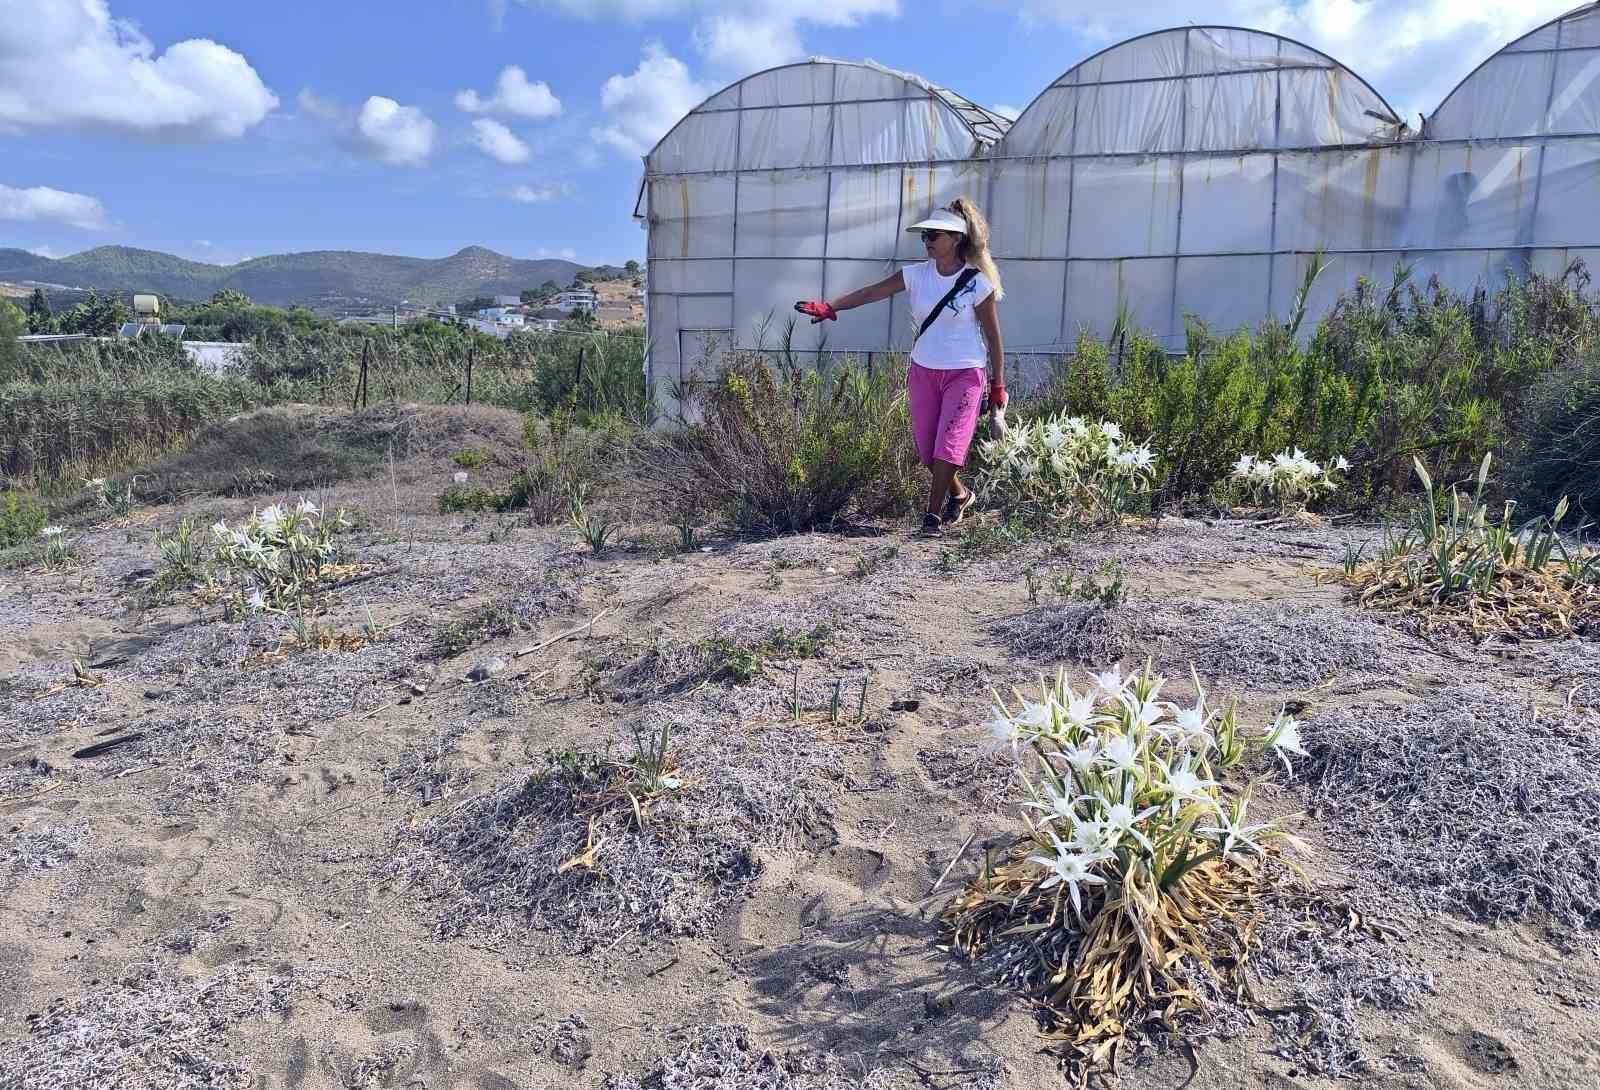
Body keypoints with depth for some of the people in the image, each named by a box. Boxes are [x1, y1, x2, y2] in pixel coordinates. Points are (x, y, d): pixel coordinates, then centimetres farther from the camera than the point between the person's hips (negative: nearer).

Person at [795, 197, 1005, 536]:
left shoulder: (978, 284, -11)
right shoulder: (917, 275, -1)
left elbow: (993, 336, -5)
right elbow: (870, 292, -8)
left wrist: (998, 385, -3)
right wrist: (829, 307, -22)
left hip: (964, 375, -5)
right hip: (923, 371, 5)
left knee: (949, 444, -10)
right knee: (927, 448, 10)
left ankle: (933, 512, 1)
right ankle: (958, 494, 33)